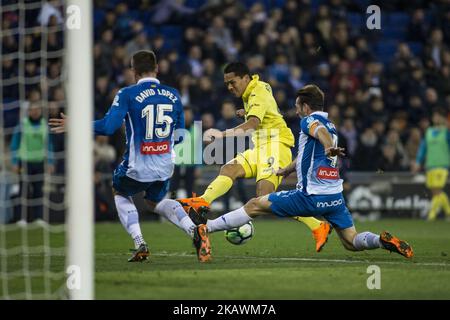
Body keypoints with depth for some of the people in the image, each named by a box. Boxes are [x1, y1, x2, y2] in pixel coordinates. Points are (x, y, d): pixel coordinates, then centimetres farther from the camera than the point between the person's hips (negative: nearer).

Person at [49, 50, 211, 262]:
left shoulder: (127, 94, -11)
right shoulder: (173, 95, 3)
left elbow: (108, 127, -19)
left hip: (136, 168, -4)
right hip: (164, 169, 4)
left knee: (120, 193, 29)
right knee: (156, 202, 31)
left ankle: (140, 244, 9)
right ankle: (194, 231, 3)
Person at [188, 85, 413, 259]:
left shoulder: (310, 120, -3)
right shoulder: (331, 126, 24)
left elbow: (321, 132, -28)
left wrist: (329, 148, -51)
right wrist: (285, 171, 53)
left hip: (311, 196, -7)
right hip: (335, 196, 7)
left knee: (255, 205, 3)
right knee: (351, 243, 9)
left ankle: (206, 227, 5)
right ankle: (383, 241, -18)